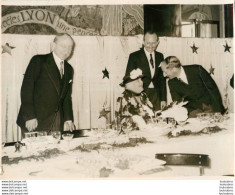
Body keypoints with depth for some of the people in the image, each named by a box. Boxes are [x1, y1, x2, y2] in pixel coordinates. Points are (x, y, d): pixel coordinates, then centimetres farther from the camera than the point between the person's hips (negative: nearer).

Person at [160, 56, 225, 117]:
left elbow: (212, 88, -7)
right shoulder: (171, 83, -3)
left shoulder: (197, 70, -12)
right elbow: (177, 102, 2)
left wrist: (218, 108, -9)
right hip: (193, 110, 2)